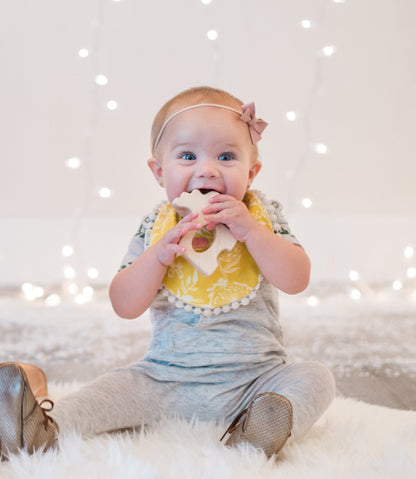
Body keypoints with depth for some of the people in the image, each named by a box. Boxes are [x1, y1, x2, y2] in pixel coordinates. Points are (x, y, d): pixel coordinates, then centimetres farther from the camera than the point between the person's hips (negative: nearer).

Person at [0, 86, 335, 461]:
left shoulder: (262, 218, 0)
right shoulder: (156, 230, 0)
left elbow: (296, 281, -13)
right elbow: (124, 306, -6)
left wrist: (249, 231, -22)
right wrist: (159, 255, -22)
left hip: (255, 379, 0)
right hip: (168, 380, 1)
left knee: (316, 377, -22)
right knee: (119, 387, -19)